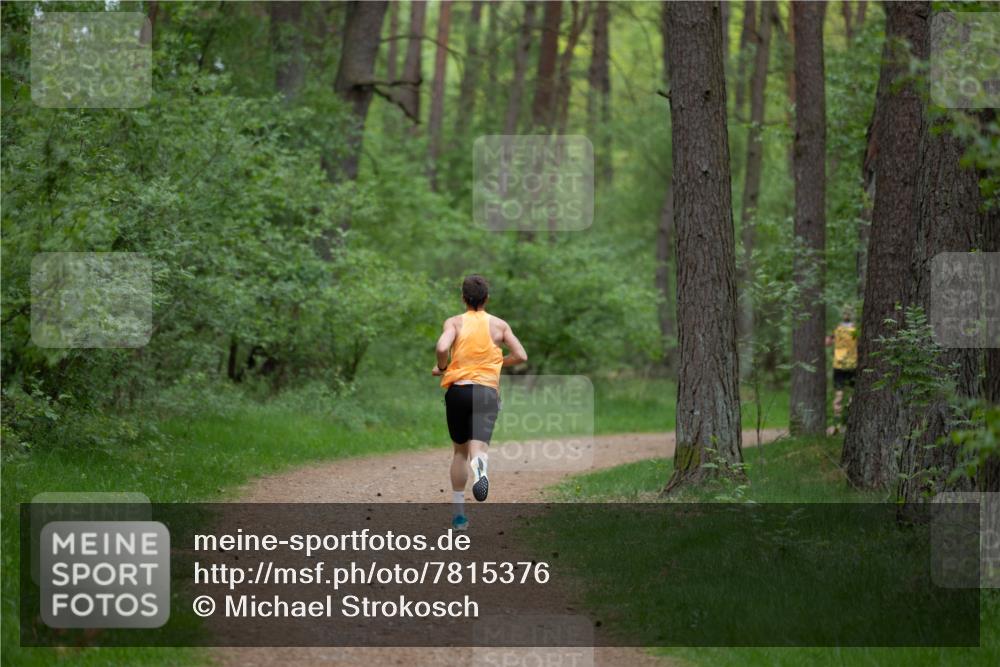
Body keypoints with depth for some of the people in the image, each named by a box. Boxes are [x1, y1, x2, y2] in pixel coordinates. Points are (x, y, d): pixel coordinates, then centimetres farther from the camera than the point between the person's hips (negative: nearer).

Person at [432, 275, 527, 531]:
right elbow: (521, 356, 6)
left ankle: (458, 513, 18)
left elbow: (442, 348, -15)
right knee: (478, 445, -14)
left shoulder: (454, 322, 4)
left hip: (457, 389, 1)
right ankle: (479, 466, -53)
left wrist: (442, 368, 5)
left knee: (460, 451, 16)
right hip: (487, 390, -1)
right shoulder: (499, 325, 9)